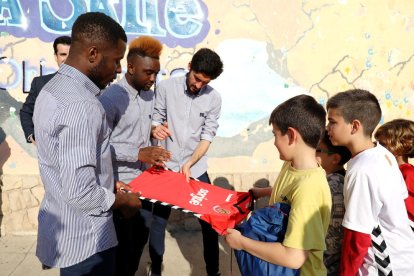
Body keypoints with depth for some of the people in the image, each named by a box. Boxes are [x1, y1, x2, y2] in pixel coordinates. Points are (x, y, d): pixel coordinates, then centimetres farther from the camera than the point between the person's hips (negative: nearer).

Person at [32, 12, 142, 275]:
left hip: (61, 228, 9)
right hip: (83, 240, -9)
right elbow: (80, 193, -29)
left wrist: (108, 183, 12)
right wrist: (123, 200, -12)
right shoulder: (81, 105, -27)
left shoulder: (53, 88, 4)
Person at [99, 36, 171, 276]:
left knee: (142, 235, 18)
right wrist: (138, 154, -28)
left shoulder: (150, 96, 6)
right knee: (124, 242, 7)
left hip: (145, 178, 7)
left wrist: (152, 157, 4)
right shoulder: (111, 98, -17)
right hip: (121, 183, -7)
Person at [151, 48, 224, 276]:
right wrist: (155, 129, -24)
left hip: (196, 168, 1)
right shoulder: (166, 87, -7)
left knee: (210, 221, 4)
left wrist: (189, 164, -17)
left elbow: (207, 136, -5)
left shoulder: (214, 99, -4)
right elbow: (155, 119, 0)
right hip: (165, 165, 0)